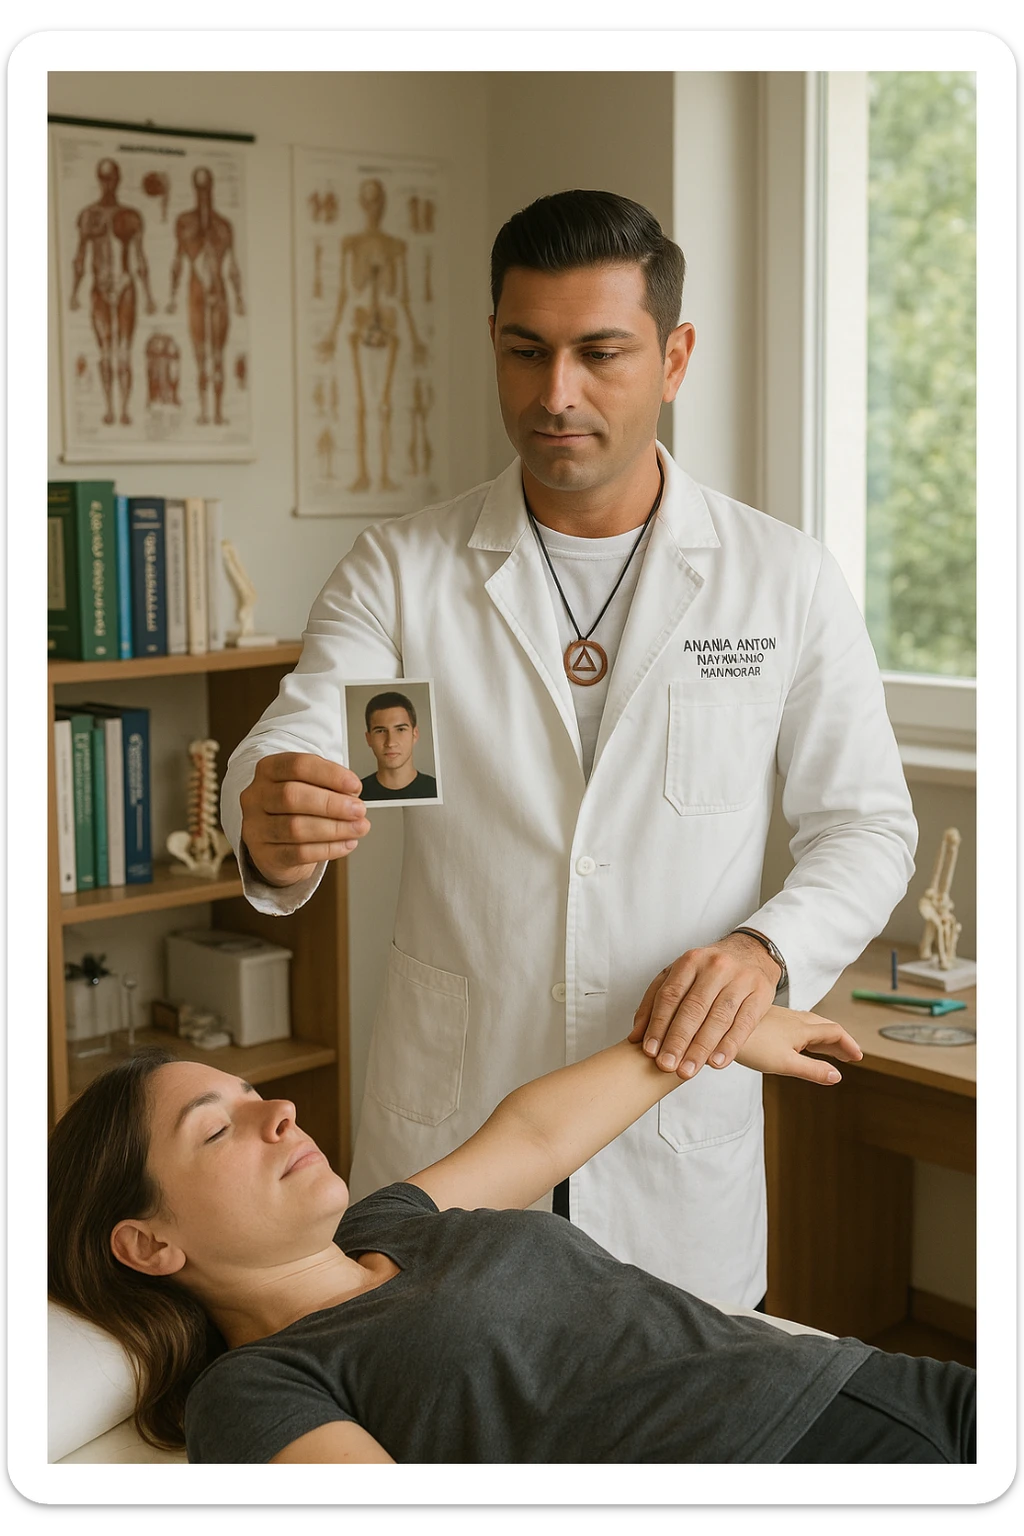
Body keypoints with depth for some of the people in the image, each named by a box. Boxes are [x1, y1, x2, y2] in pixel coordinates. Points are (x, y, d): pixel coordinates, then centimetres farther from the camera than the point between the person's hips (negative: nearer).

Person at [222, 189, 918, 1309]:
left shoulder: (784, 579, 0)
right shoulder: (399, 570, -1)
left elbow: (867, 823, 3)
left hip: (681, 1138, 0)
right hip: (445, 1123, 0)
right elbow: (292, 744, -12)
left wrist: (765, 948, -16)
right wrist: (272, 826, -36)